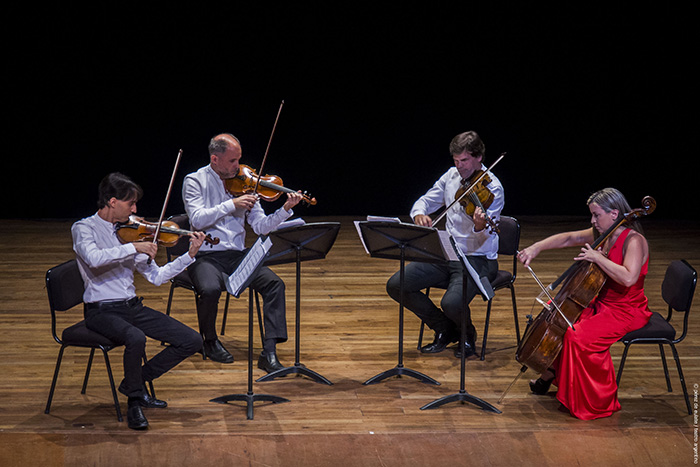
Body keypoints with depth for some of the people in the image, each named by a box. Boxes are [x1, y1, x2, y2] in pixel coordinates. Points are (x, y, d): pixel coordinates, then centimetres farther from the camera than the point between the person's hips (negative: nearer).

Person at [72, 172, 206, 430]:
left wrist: (190, 255, 2)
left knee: (192, 341, -5)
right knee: (136, 338, -38)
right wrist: (134, 247, -26)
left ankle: (136, 380, 11)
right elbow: (94, 258, -28)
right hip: (102, 311, -6)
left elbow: (156, 276, 10)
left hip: (132, 307, 6)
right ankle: (134, 401, -12)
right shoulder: (84, 228, -4)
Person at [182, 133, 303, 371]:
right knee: (210, 289, -34)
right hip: (206, 256, -3)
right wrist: (232, 204, -18)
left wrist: (286, 209, -11)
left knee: (274, 284, -21)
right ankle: (210, 341, -2)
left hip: (237, 255, 4)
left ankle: (269, 352, -21)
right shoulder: (195, 181, 1)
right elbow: (197, 220, -15)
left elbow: (261, 226, 4)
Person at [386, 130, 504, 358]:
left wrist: (480, 226, -44)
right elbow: (425, 201, 15)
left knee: (451, 303, -33)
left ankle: (467, 335, 6)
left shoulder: (492, 188, -13)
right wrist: (419, 215, -9)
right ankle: (444, 328, 10)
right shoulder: (452, 176, 5)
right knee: (396, 285, -8)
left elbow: (483, 240, -19)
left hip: (477, 259, -7)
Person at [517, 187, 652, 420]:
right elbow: (568, 238, 10)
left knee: (579, 337, -28)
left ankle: (599, 401, -13)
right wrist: (536, 247, -3)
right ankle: (552, 372, 22)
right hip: (601, 302, 10)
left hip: (626, 311, -10)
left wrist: (597, 257, -32)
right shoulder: (603, 234, 4)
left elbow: (628, 278, -38)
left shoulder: (634, 241, -22)